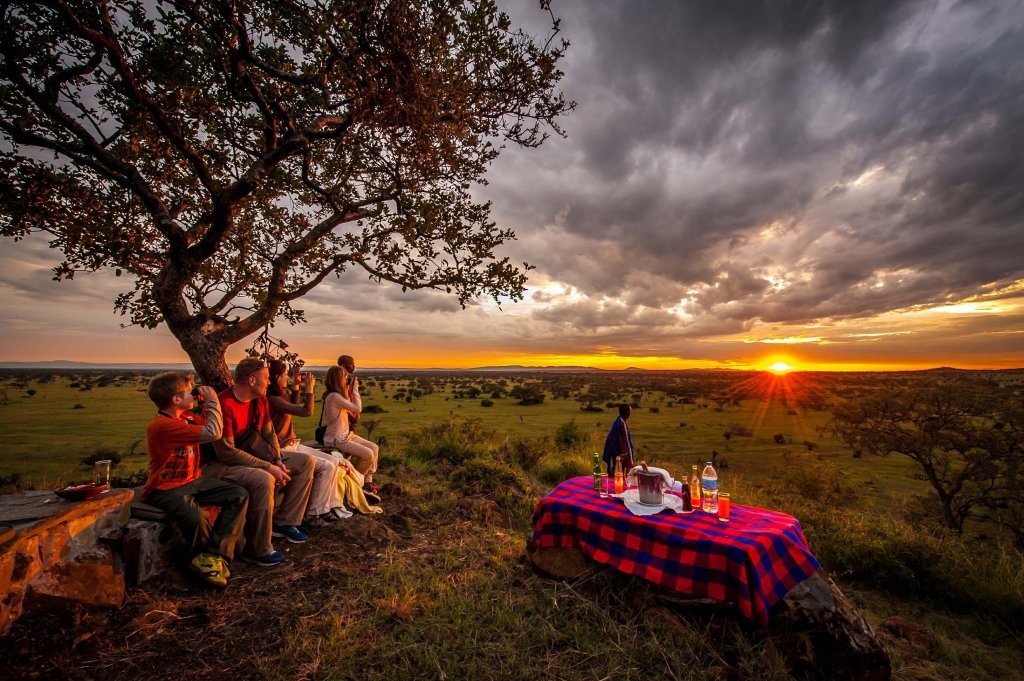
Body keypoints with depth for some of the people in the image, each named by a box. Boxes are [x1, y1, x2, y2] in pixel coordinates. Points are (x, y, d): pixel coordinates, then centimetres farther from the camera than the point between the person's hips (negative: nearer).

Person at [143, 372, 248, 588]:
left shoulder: (186, 416, 4)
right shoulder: (162, 425, -23)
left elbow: (209, 423, 21)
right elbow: (212, 433, -29)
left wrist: (208, 403, 3)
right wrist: (212, 401, -18)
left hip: (193, 480, 9)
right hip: (166, 488, -9)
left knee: (239, 496, -3)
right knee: (195, 517, -35)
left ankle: (212, 557, -7)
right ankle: (218, 554, -3)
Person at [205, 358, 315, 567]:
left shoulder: (260, 399, 2)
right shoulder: (224, 404, -24)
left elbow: (269, 434, 9)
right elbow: (227, 452, -26)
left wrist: (278, 462, -8)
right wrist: (269, 467, -26)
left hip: (253, 455, 9)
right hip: (222, 464, -9)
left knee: (306, 461, 0)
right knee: (264, 480, -36)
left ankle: (283, 522, 5)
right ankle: (258, 550, -17)